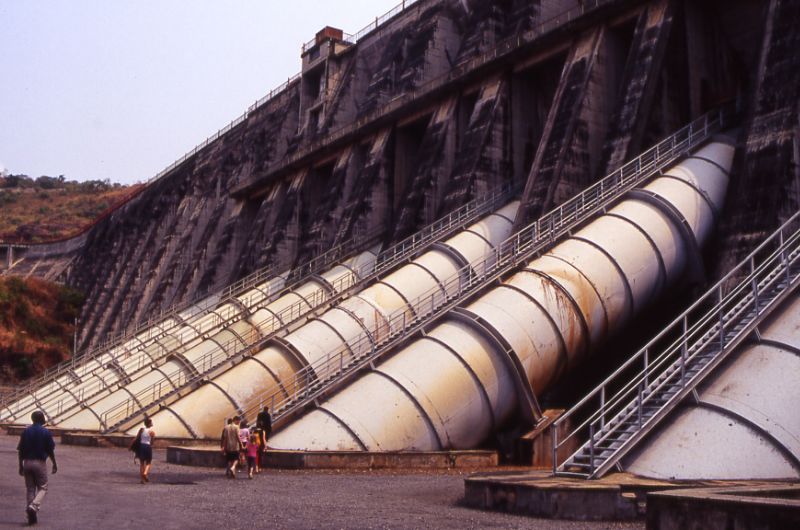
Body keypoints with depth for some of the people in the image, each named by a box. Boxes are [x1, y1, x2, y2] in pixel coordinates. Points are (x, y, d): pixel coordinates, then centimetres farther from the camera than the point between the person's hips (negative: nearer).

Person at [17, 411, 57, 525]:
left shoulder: (25, 431, 3)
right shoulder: (46, 432, -7)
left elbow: (20, 450, 4)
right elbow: (50, 450, -4)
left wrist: (21, 465, 12)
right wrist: (54, 464, 8)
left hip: (27, 462, 4)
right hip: (40, 463, -4)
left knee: (30, 489, 11)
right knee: (42, 488, 8)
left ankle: (31, 517, 10)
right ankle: (34, 506, -19)